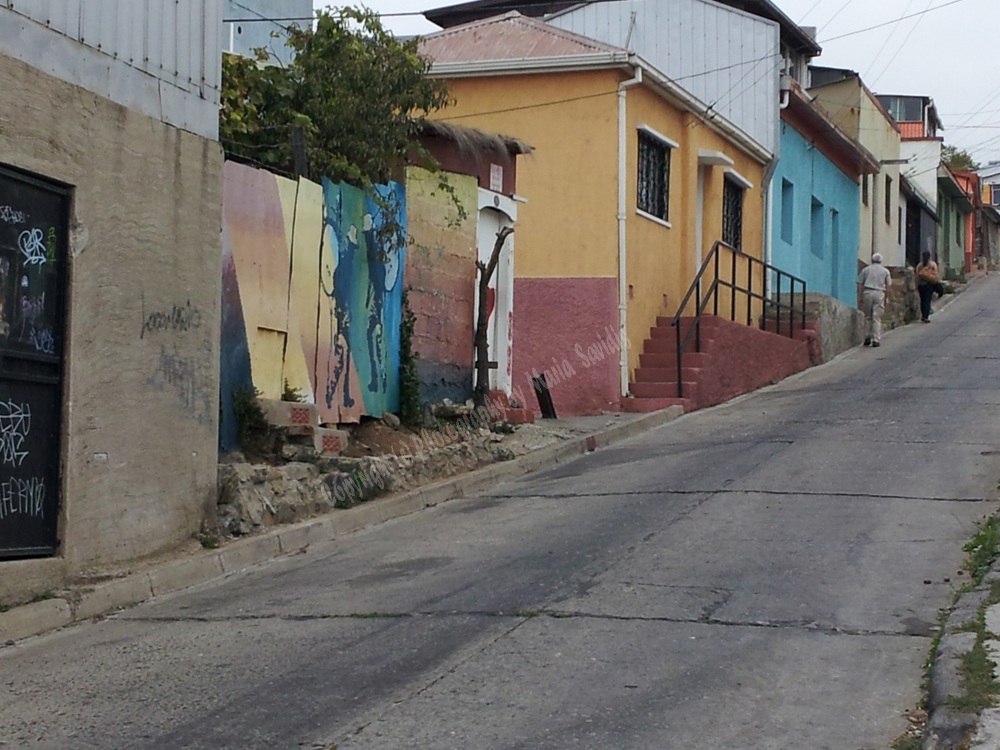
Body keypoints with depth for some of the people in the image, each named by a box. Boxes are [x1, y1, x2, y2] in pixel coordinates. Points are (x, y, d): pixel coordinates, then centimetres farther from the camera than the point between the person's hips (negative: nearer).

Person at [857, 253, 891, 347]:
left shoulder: (865, 270, 12)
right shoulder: (885, 271, 13)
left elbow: (860, 284, 5)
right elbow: (888, 285, 6)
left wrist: (860, 297, 5)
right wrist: (886, 297, 11)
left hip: (867, 293, 0)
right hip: (879, 294, 0)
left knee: (868, 316, 9)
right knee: (877, 318, 0)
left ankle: (868, 337, -1)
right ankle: (876, 339, -4)